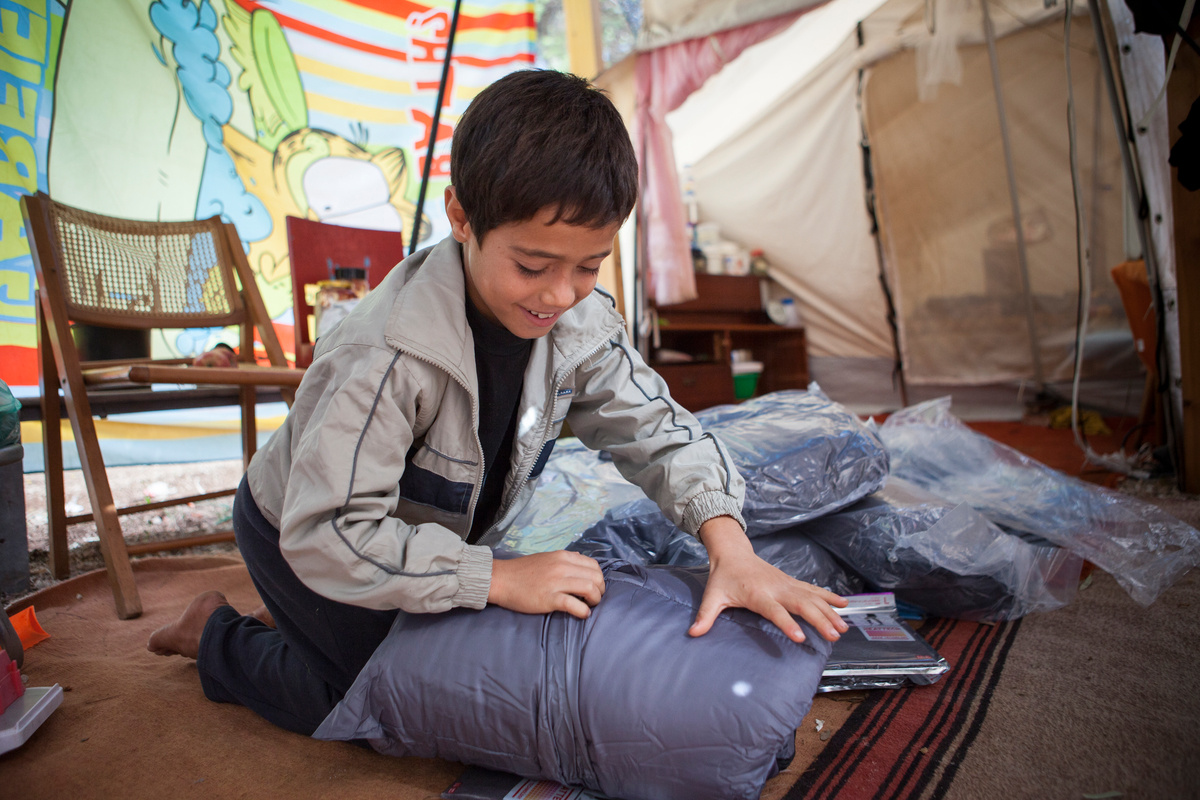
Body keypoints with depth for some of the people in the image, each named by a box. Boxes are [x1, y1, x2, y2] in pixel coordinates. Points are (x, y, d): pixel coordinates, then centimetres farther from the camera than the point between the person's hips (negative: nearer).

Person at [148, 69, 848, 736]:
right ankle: (218, 635, 23)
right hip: (305, 539, -6)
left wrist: (729, 543, -35)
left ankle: (295, 627, 35)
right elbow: (328, 534, -39)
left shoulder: (581, 321, -21)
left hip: (430, 534, 6)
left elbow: (657, 428, -18)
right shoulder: (387, 356, -41)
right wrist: (500, 577, -41)